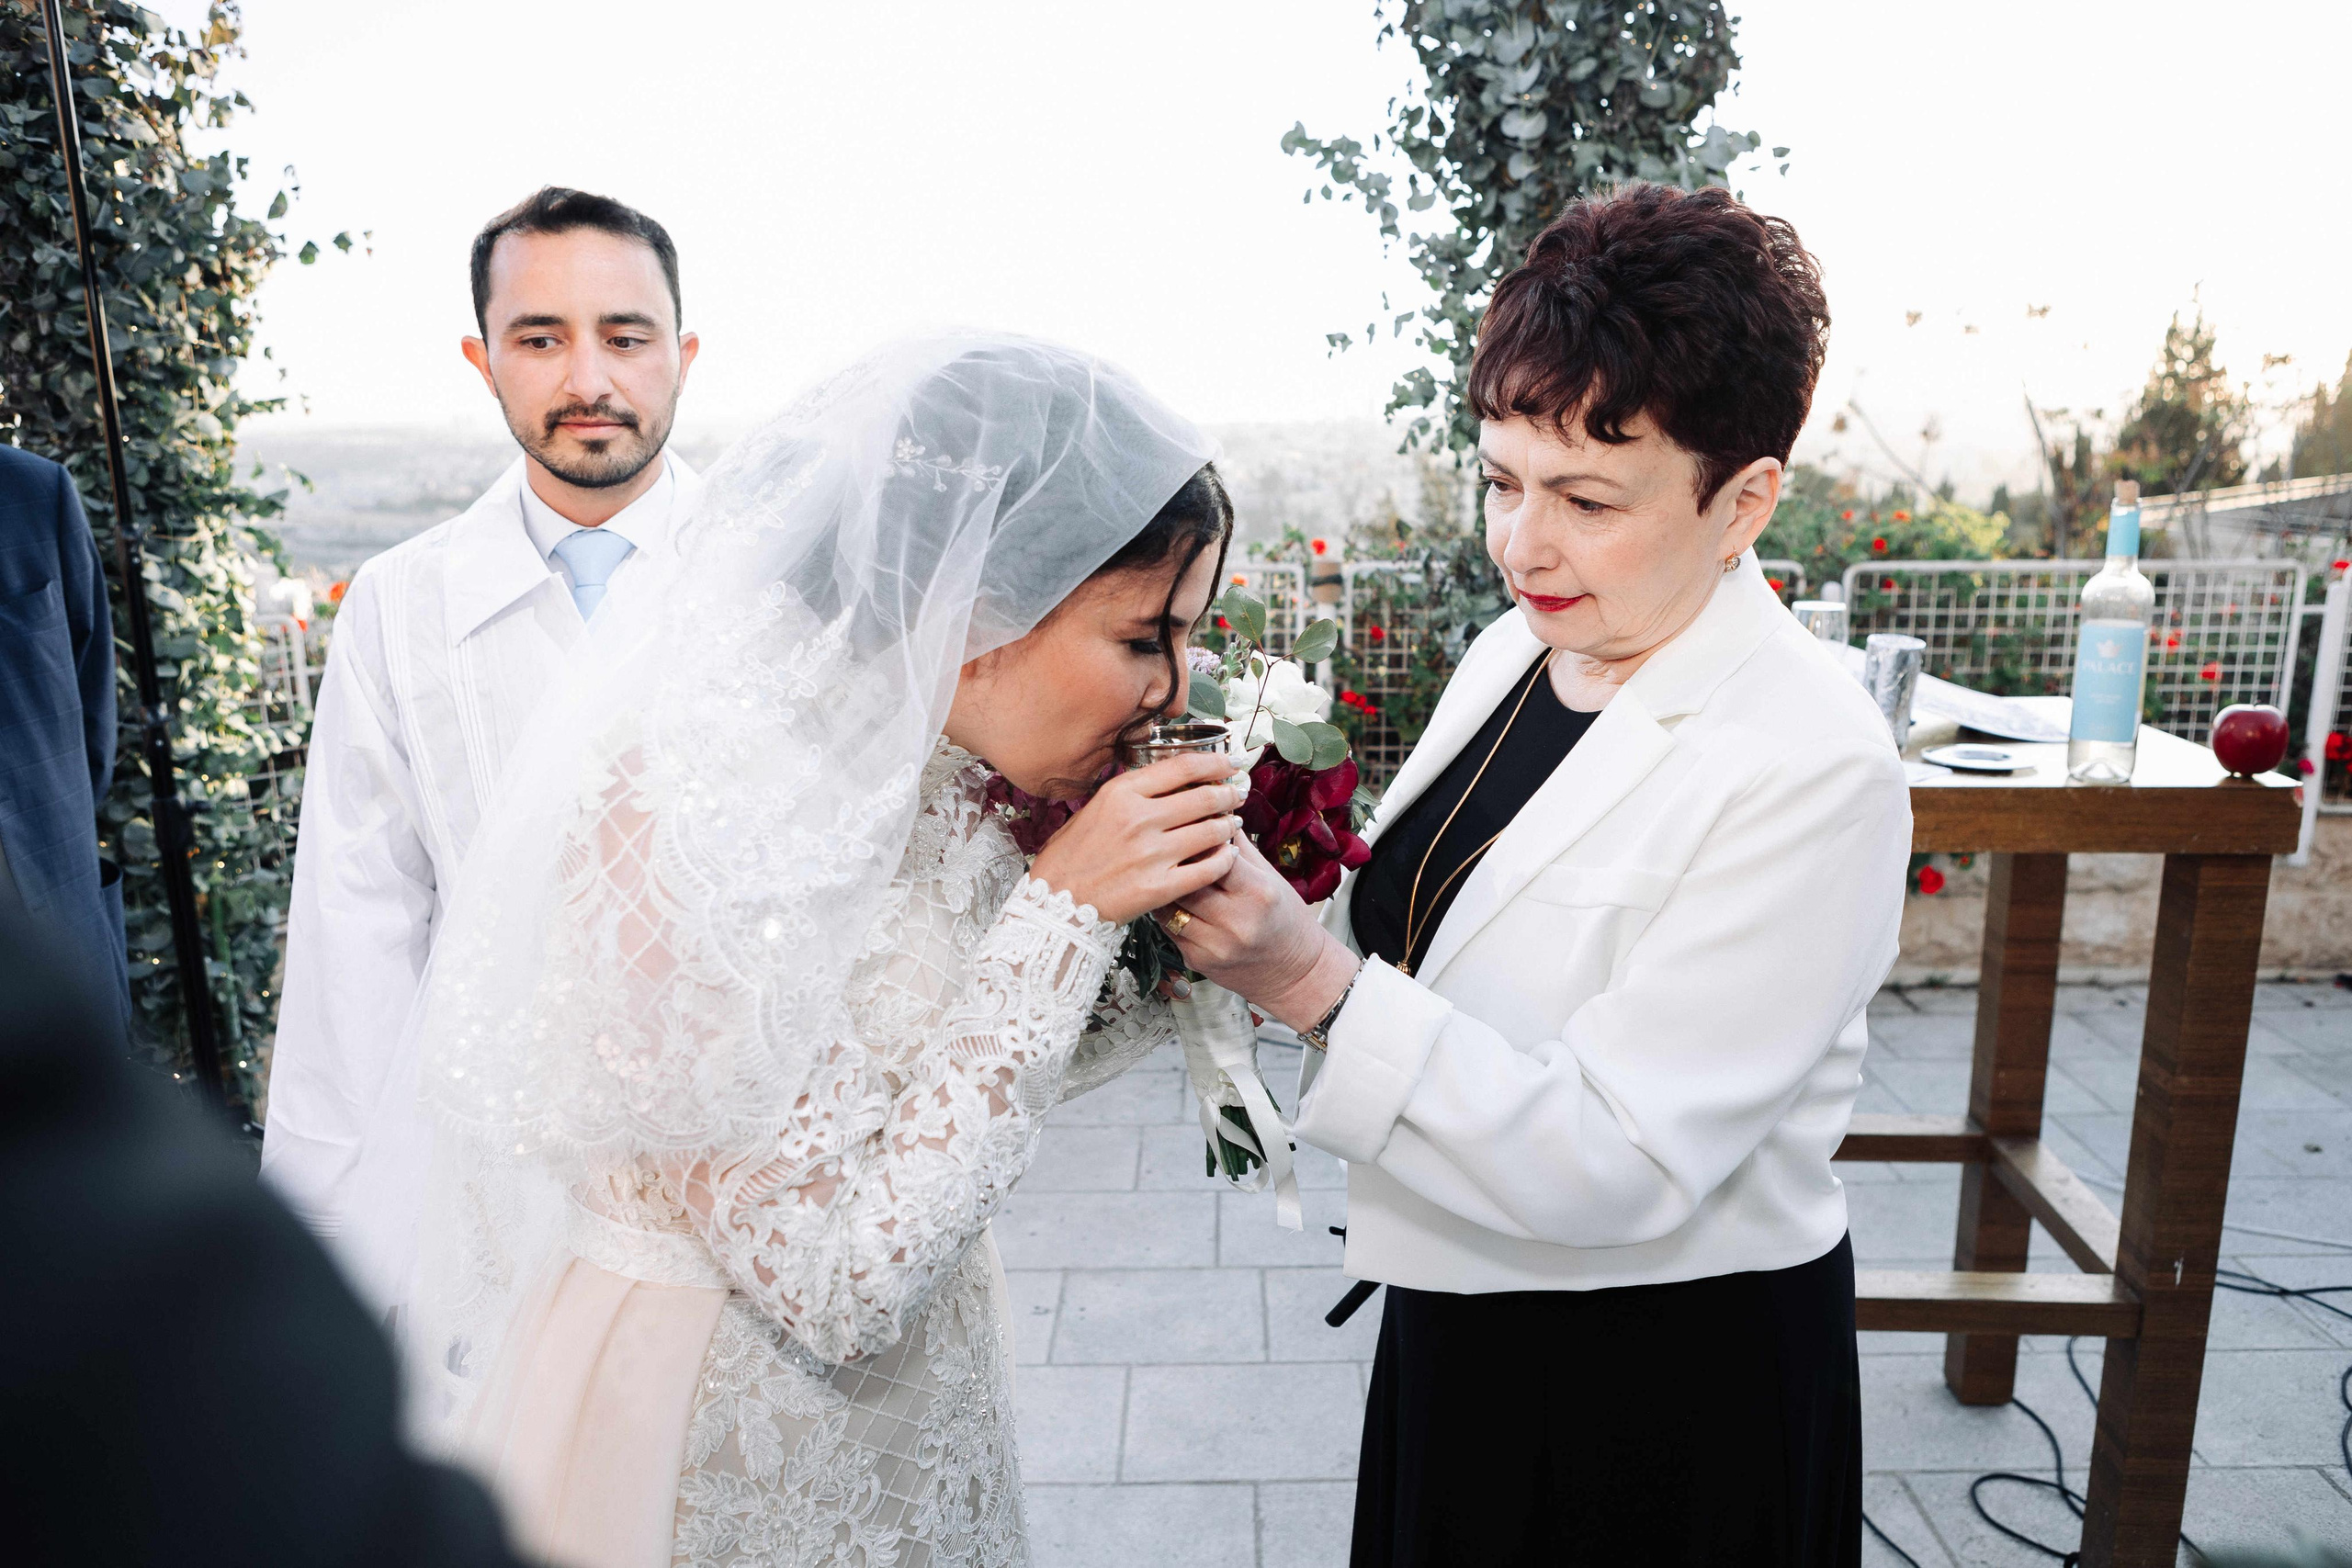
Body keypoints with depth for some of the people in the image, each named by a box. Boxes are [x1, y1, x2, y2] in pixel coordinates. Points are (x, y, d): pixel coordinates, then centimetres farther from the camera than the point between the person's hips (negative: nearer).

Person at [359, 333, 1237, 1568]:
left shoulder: (952, 766, -9)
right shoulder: (677, 810, -31)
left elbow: (974, 1088, 0)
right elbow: (837, 1275, -29)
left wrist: (1161, 932, -15)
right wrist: (1064, 913, -31)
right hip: (703, 1460, -6)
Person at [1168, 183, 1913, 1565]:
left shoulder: (1815, 772, -25)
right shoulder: (1519, 650, -3)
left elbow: (1614, 1166, -27)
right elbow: (1417, 940, 3)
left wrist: (1316, 983, -34)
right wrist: (1263, 899, -15)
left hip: (1676, 1400, -6)